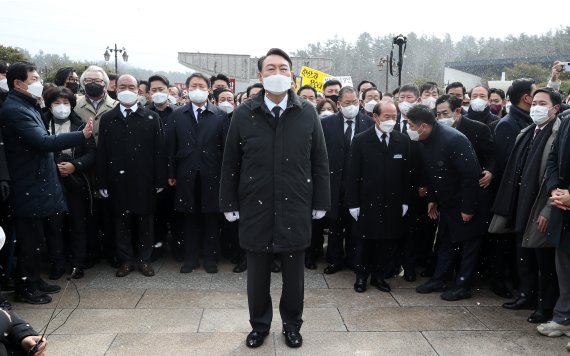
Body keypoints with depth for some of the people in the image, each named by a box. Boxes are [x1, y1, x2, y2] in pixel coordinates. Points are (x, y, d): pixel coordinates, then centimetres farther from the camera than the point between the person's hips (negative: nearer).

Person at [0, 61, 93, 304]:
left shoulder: (27, 107, 13)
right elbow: (43, 142, -27)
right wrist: (82, 135, -25)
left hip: (35, 184, 10)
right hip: (28, 188, -10)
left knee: (34, 238, 17)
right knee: (30, 239, 0)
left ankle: (34, 280, 29)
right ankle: (25, 288, 13)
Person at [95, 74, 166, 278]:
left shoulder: (152, 118, 2)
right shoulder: (107, 119, 6)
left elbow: (159, 150, -1)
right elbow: (101, 153, 3)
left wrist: (160, 180, -5)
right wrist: (102, 183, -2)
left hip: (144, 180, -1)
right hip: (118, 180, 1)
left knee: (145, 221, 8)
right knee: (121, 221, 9)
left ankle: (144, 259, 21)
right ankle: (126, 260, 21)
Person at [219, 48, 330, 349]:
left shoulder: (307, 113, -1)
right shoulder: (244, 114, -2)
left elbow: (319, 163, 3)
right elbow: (230, 164, 2)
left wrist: (320, 203, 2)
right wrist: (229, 204, 2)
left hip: (295, 208, 0)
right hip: (256, 208, 0)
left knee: (294, 273, 13)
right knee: (257, 273, 13)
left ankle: (291, 324, 34)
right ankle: (259, 324, 33)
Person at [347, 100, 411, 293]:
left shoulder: (403, 140, 4)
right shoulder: (361, 140, -4)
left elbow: (406, 173, 6)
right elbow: (353, 175, -5)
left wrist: (405, 201, 3)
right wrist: (353, 203, -8)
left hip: (392, 203, 3)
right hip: (367, 203, -2)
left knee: (387, 242, 8)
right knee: (364, 241, 7)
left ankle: (378, 275, 25)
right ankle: (361, 276, 24)